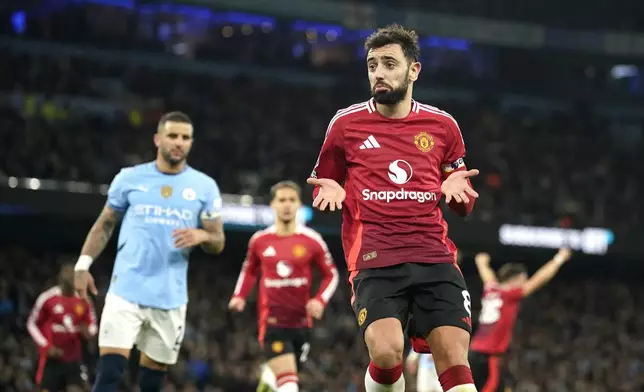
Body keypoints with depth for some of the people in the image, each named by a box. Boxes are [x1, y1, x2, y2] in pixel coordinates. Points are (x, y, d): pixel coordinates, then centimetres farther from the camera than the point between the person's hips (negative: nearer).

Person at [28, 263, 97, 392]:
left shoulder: (83, 301, 3)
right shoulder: (47, 298, -8)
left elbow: (92, 326, 12)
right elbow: (32, 324, 0)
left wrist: (87, 332, -14)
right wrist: (46, 346, -12)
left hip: (74, 359, 3)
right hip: (52, 357, -3)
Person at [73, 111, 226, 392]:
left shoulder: (204, 186, 4)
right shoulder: (130, 178, 4)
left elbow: (218, 242, 5)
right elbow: (105, 224, 13)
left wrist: (202, 236, -18)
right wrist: (83, 265, 3)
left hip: (170, 298, 2)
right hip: (126, 290, -1)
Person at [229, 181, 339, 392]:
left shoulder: (312, 240, -2)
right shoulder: (259, 240, 2)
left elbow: (331, 275, 5)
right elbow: (249, 271, 20)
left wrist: (320, 300, -12)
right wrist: (239, 296, 4)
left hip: (301, 322, 2)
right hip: (272, 321, -2)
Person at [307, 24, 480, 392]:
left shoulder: (442, 125, 11)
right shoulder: (347, 123, 7)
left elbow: (464, 206, 21)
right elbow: (323, 185, 19)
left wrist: (456, 188, -2)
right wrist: (331, 192, -4)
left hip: (435, 256, 2)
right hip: (375, 260, -2)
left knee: (455, 358, -11)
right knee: (386, 351, -24)